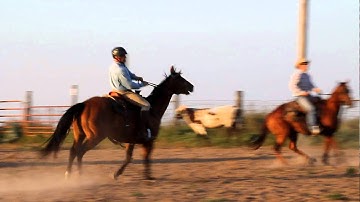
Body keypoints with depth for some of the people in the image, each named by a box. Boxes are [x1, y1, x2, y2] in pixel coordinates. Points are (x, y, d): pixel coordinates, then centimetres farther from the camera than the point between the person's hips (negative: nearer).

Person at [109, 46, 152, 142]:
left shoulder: (113, 66, 7)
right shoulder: (120, 70, -26)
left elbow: (129, 74, 21)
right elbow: (130, 85, -22)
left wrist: (137, 77, 3)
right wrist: (142, 84, -7)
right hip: (124, 93, -11)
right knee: (146, 105, -17)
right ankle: (143, 132, -20)